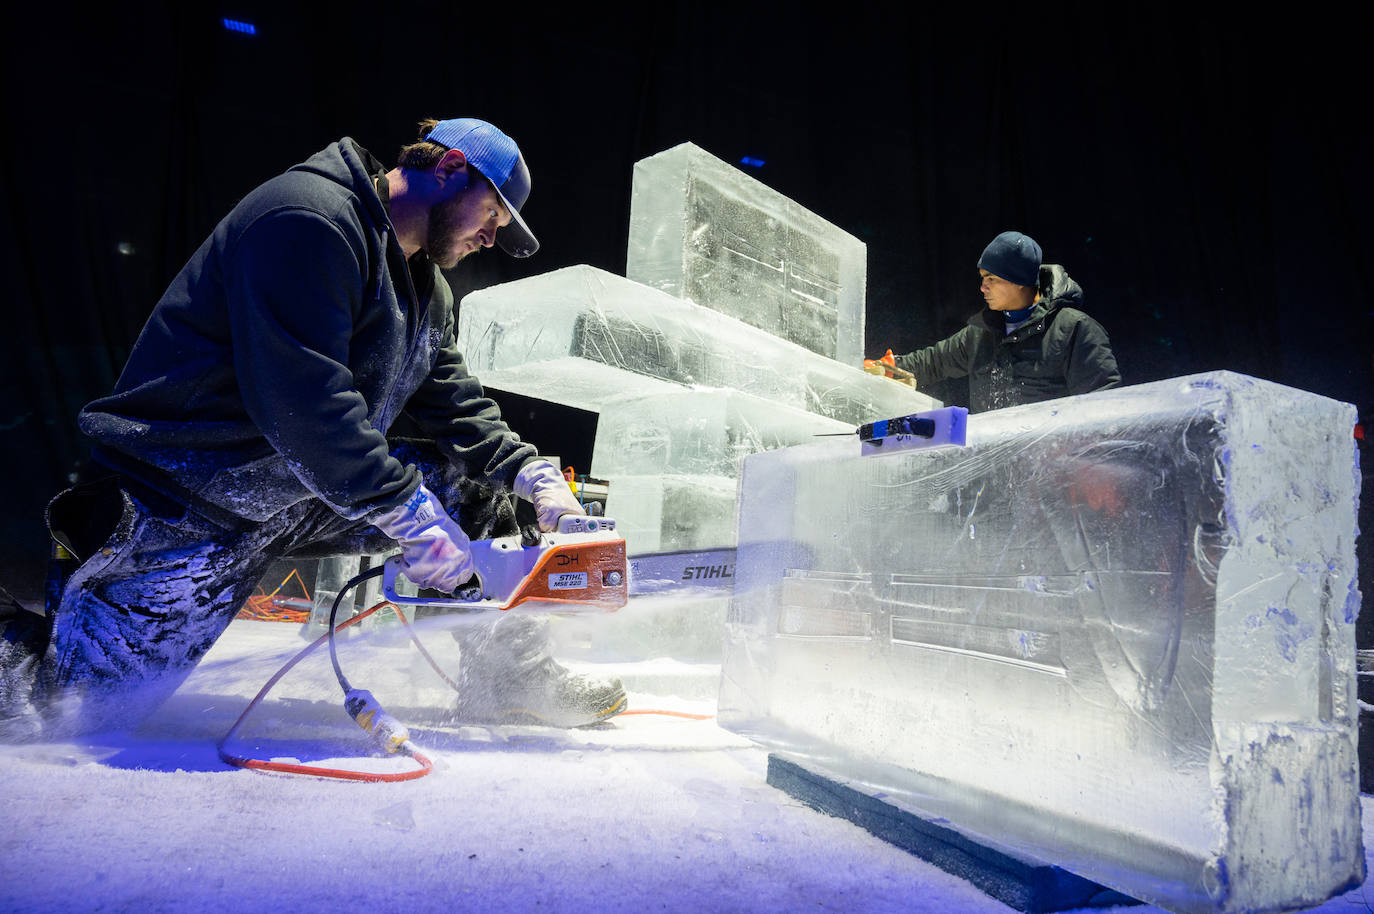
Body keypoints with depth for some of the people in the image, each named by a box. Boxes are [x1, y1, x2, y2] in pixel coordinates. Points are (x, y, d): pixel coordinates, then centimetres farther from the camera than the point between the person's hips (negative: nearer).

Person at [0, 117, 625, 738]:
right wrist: (409, 513, -28)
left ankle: (510, 680, 10)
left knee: (471, 482, 3)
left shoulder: (426, 289, 11)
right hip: (198, 496, -9)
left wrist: (531, 471, -3)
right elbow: (302, 396, -30)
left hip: (319, 488, 9)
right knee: (81, 706, -9)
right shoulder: (311, 219, -21)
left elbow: (452, 401, 10)